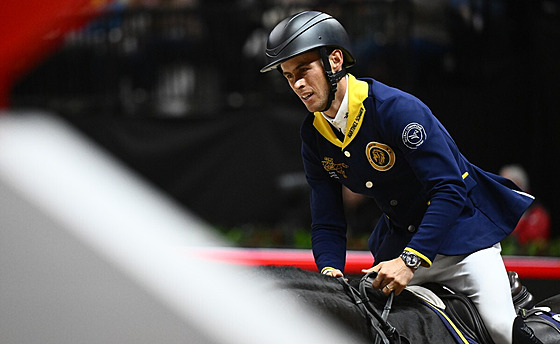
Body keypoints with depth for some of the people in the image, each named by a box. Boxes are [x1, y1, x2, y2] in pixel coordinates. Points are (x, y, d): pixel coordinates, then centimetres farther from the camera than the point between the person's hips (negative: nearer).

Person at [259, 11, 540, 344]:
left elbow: (449, 190, -29)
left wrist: (410, 260, -36)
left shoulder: (395, 107, -25)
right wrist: (330, 270, -21)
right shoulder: (314, 135, -3)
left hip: (458, 228, -7)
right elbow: (327, 223, 0)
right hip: (399, 238, 7)